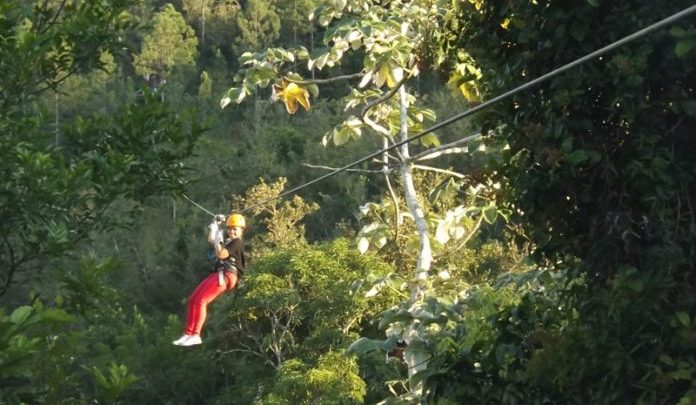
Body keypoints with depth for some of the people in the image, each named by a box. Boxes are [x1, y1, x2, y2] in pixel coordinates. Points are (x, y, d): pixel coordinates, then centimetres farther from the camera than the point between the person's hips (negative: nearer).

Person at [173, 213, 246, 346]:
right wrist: (216, 225, 27)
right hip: (217, 274, 10)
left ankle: (195, 335, -22)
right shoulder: (228, 242, 23)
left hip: (226, 276, -10)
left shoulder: (237, 243, -5)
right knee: (193, 299, 3)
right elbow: (211, 241, 35)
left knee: (201, 301, -21)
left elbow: (221, 255, -16)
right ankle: (188, 333, 0)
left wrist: (218, 240, -11)